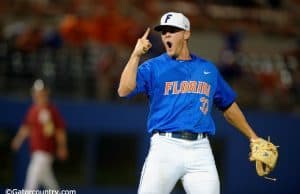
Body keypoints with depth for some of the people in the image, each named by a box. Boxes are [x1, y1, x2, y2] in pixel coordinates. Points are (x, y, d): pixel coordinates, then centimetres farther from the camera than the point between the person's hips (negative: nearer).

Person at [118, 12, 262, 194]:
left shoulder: (209, 69, 17)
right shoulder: (153, 67, 6)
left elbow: (229, 105, 26)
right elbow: (124, 90, -9)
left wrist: (253, 137, 25)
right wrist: (136, 55, -14)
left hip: (200, 150, 3)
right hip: (165, 146, -3)